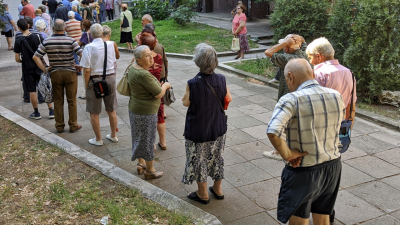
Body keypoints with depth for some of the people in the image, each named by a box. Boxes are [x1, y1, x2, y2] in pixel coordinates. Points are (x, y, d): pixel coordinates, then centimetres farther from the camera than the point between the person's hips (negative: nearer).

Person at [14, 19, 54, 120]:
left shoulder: (18, 41, -9)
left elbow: (17, 59, -7)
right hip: (39, 67, 1)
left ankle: (36, 113, 16)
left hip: (27, 69, -1)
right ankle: (51, 111, 9)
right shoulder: (36, 37, -7)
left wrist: (23, 61, 13)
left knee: (32, 91, 7)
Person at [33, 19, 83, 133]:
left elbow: (36, 57, -5)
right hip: (70, 73, -2)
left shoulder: (47, 42, -4)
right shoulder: (70, 41, -11)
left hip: (55, 73, 2)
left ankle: (59, 126, 19)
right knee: (71, 100, 8)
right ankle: (73, 125, 15)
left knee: (58, 101, 12)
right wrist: (80, 66, -3)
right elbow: (82, 54, -17)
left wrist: (44, 69, 0)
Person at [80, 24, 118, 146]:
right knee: (111, 110, 18)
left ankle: (98, 139, 21)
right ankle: (113, 136, 32)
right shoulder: (110, 44, -1)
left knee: (94, 113, 10)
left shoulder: (89, 47, -15)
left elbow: (87, 70, -16)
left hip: (95, 80, -5)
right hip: (110, 77, 5)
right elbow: (114, 62, 8)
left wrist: (86, 85, -4)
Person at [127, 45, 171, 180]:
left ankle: (141, 164, 38)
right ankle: (150, 171, 20)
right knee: (148, 140, 5)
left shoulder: (133, 67, 2)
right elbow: (159, 94, -24)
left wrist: (158, 85, 11)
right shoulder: (143, 75, -29)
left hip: (134, 108, 10)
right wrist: (165, 85, -2)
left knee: (139, 137, 21)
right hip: (146, 112, -9)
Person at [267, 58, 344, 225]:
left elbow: (273, 132, -35)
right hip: (332, 167, 6)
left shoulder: (292, 100, -22)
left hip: (303, 172, -6)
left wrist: (287, 155, -20)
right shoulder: (336, 96, -1)